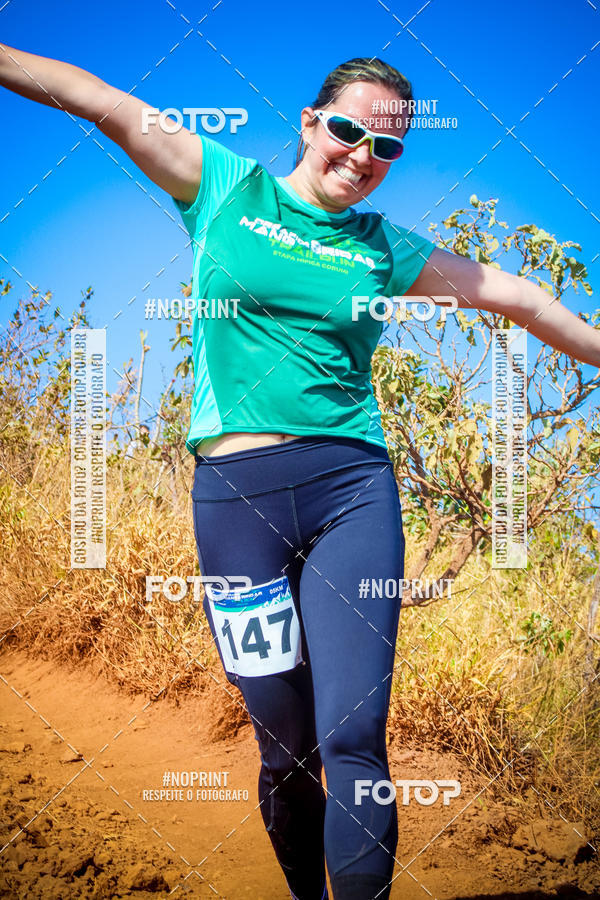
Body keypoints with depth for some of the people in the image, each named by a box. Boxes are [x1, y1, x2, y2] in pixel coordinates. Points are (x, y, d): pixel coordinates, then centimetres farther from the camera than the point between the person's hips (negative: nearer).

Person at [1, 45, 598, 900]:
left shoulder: (386, 249, 15)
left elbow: (515, 297, 23)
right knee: (285, 747, 3)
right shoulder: (225, 186, 10)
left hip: (354, 485, 1)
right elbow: (104, 104, 7)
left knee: (353, 740, -10)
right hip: (237, 487, -1)